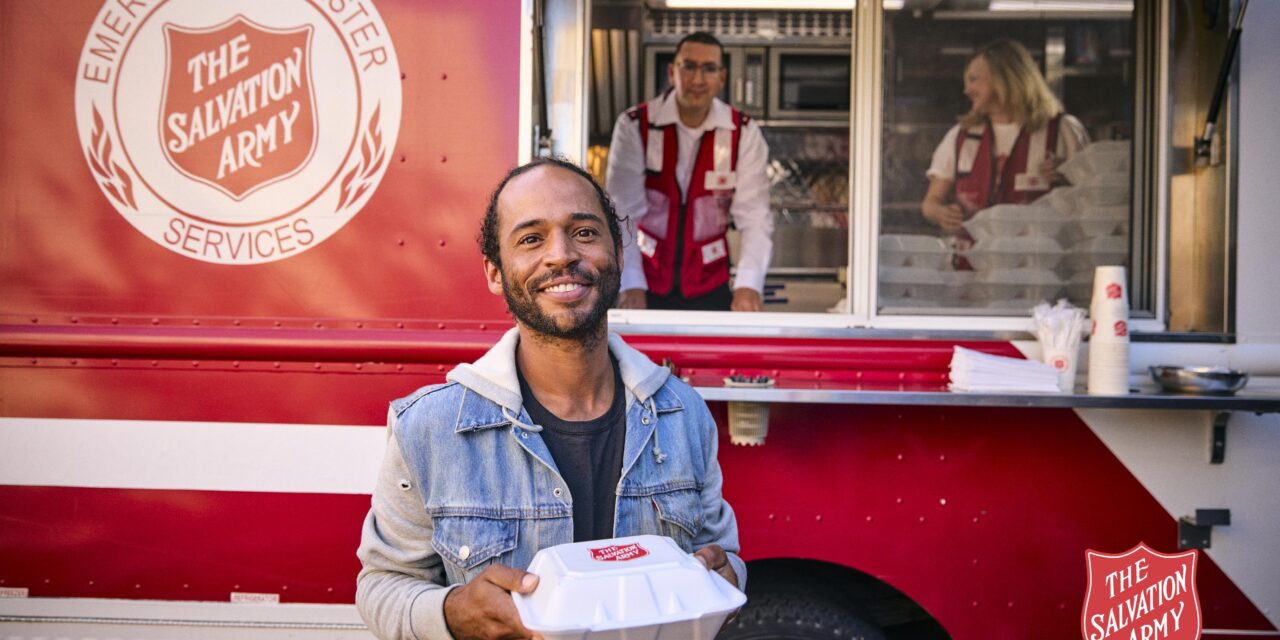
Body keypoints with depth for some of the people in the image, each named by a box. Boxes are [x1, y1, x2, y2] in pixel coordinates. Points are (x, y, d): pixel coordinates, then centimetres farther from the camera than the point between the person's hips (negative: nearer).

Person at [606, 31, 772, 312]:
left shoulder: (744, 133, -6)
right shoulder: (634, 126, -11)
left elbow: (754, 217, -13)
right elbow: (622, 213, -17)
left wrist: (748, 285, -29)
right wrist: (631, 286, -29)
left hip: (709, 287, 1)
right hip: (647, 282, -1)